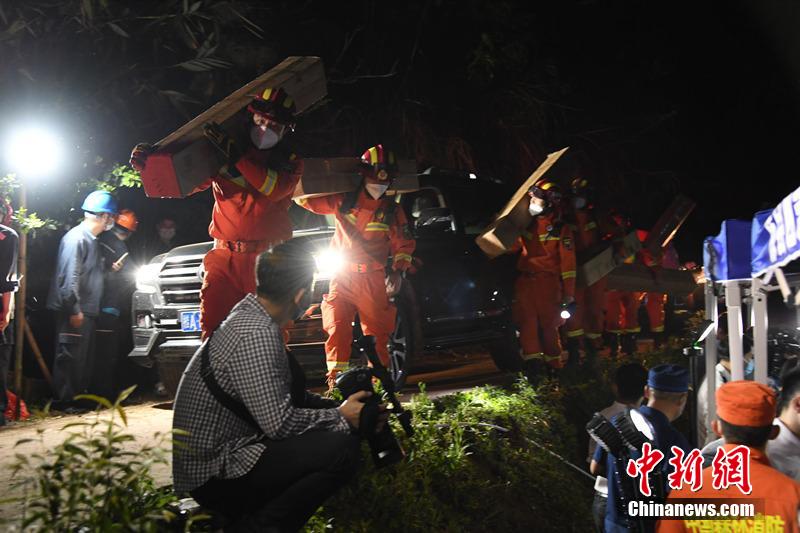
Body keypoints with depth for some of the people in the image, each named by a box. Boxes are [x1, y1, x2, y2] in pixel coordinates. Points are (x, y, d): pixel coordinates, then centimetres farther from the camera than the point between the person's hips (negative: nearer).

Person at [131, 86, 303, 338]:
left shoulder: (290, 161, 9)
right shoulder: (221, 154, 11)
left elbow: (274, 188, -12)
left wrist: (235, 155, -19)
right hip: (224, 258, 1)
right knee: (213, 331, -6)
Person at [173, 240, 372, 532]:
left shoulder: (248, 316, 9)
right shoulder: (256, 333, -22)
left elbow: (288, 395, 17)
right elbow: (280, 423, -25)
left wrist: (336, 406, 6)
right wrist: (340, 417, -10)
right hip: (214, 473, -10)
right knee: (341, 448, -24)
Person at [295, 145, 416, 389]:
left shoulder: (392, 211, 6)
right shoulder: (343, 201, 4)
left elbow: (404, 244, 9)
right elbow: (308, 199, 9)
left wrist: (398, 271, -3)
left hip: (373, 280, 0)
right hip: (342, 277, 0)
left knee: (377, 333, 4)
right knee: (337, 331, -7)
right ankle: (335, 381, -1)